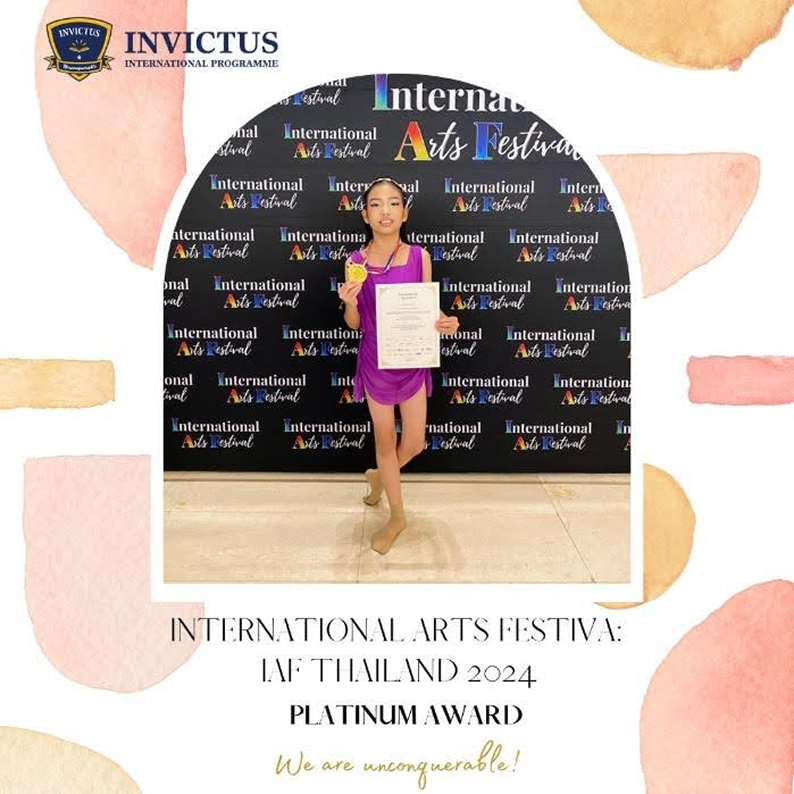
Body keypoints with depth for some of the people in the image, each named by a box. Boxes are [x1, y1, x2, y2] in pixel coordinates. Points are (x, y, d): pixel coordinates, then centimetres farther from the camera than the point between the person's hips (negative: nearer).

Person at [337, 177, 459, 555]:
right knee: (384, 440, 12)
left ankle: (378, 476, 43)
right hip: (375, 362, 0)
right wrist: (349, 303, -21)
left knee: (414, 443, 8)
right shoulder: (355, 262, -7)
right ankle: (397, 516, 31)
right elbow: (354, 323, 0)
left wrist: (446, 322, -19)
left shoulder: (419, 256, -6)